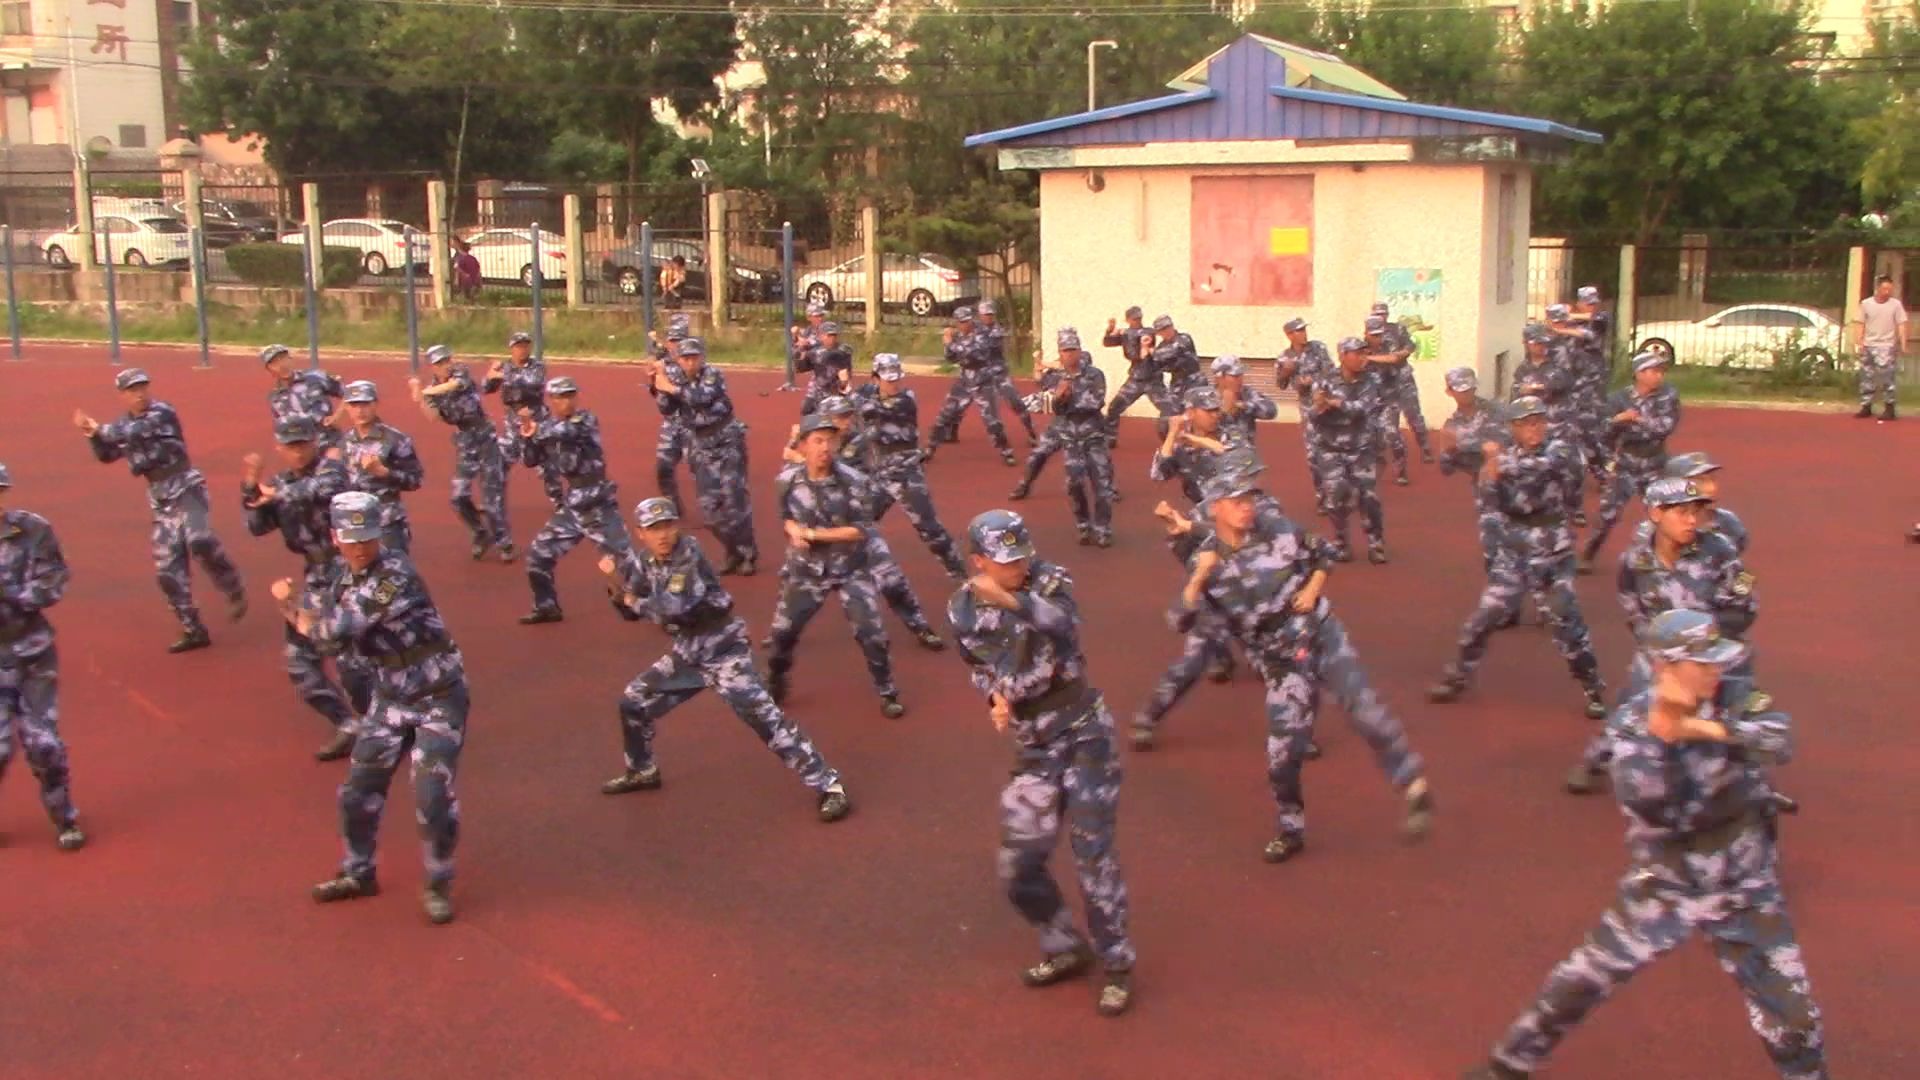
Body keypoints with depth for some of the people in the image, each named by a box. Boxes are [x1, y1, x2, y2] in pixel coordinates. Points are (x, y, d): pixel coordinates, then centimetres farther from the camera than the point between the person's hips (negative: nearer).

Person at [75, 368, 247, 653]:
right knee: (168, 570, 2)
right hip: (161, 501, 7)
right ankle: (194, 630, 11)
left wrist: (100, 429, -10)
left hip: (186, 489, -7)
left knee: (199, 541, -33)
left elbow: (134, 432, -24)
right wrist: (92, 435, 1)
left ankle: (234, 592, -12)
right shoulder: (125, 425, 11)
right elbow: (106, 455, 19)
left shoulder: (163, 413, -9)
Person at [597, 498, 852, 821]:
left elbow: (676, 609, -29)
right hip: (686, 651, 8)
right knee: (633, 701, 15)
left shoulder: (689, 553, -21)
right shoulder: (643, 562, 1)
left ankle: (829, 786, -18)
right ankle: (642, 771, 40)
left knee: (761, 714, -18)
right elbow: (631, 611, 8)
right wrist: (615, 583, -11)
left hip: (723, 649, -8)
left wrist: (636, 601, -13)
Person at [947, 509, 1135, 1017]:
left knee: (1093, 856, -5)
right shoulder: (962, 609, -2)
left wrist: (1013, 601, -56)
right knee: (1019, 867, 7)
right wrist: (996, 698, -7)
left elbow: (1064, 622, -37)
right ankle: (1066, 948, 31)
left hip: (1084, 735, -5)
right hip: (1032, 748, 5)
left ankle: (1117, 965, 14)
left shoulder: (1049, 581, -14)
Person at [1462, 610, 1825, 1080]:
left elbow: (1779, 740, -29)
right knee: (1580, 982, 4)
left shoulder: (1736, 699, -9)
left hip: (1745, 890, 1)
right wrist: (1661, 727, -38)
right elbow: (1644, 801, -27)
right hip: (1662, 888, -1)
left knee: (1791, 1014, 4)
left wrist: (1706, 728, -37)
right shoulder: (1631, 720, -12)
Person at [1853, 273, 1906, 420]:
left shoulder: (1896, 304, -1)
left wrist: (1903, 344, -9)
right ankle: (1866, 407, 16)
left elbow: (1901, 325, -2)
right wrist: (1858, 342, 0)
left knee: (1887, 377, -7)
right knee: (1867, 377, 8)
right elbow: (1861, 325, 8)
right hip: (1868, 346, 3)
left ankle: (1889, 408, -1)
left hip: (1886, 347, -3)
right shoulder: (1866, 304, 4)